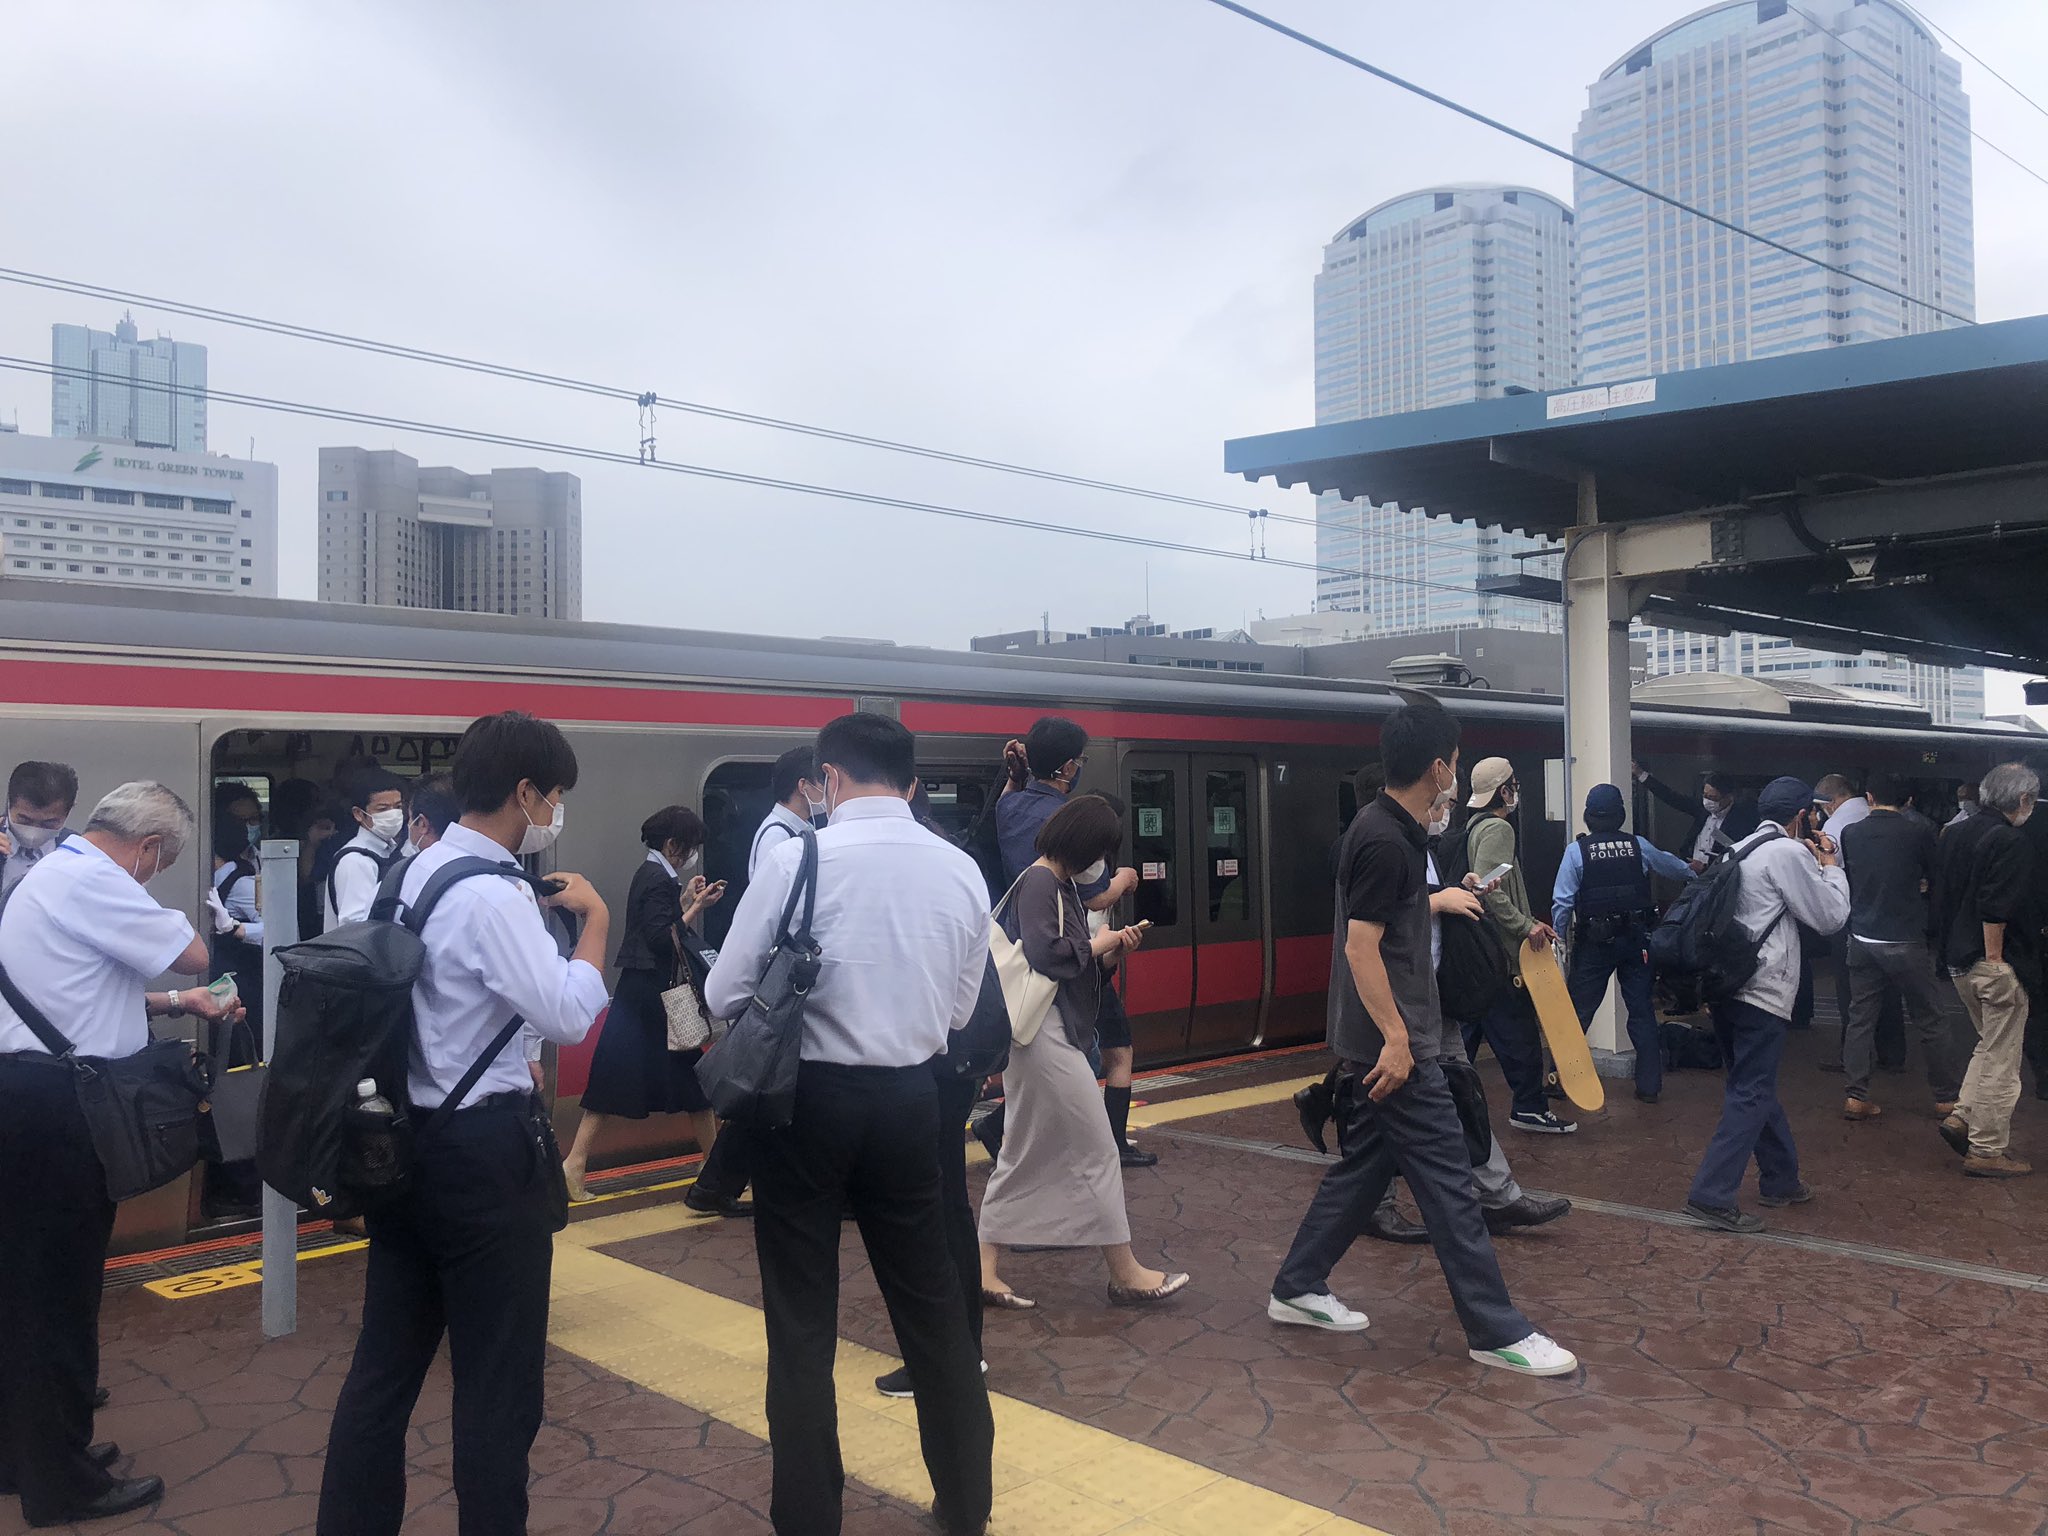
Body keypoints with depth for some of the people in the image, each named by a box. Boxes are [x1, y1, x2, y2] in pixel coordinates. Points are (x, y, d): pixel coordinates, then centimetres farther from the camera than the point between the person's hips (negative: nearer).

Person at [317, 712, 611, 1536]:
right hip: (484, 1149, -9)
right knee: (497, 1380, 4)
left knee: (385, 1361, 16)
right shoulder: (491, 895, -20)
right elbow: (568, 1015, -24)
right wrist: (594, 917, -12)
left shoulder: (421, 871, 9)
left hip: (408, 1138, 9)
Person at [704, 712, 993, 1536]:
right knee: (932, 1304, 18)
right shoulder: (962, 871, -1)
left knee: (802, 1321, 10)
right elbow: (958, 1010, 7)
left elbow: (725, 994, -7)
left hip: (808, 1099, -3)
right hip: (909, 1100, 4)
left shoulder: (798, 858, -13)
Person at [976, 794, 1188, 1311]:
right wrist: (1098, 944, -10)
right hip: (1044, 1031, -10)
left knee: (1023, 1156, 12)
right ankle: (1126, 1273, 10)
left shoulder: (1061, 884, 16)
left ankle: (985, 1268, 16)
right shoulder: (1039, 883, -14)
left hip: (1056, 1031, 10)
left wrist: (1109, 947, 5)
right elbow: (1046, 955, -25)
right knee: (1095, 1151, -1)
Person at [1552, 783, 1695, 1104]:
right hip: (1636, 941, 2)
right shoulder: (1638, 846, 1)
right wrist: (1691, 872, 45)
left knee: (1577, 1012, 5)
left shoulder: (1577, 850, -8)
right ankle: (1649, 1085, 13)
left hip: (1593, 943, -2)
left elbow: (1562, 902, -12)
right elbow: (1671, 864, 23)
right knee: (1642, 1012, 10)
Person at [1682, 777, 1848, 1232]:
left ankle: (1781, 1179, 34)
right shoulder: (1789, 853, -10)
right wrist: (1829, 863, 6)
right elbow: (1830, 917, -4)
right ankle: (1713, 1196, -9)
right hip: (1761, 992, -9)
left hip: (1726, 986, 9)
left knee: (1756, 1087, 20)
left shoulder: (1740, 850, 15)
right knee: (1750, 1095, -6)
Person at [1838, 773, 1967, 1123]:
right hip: (1906, 941, -3)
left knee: (1860, 1017, 8)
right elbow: (1934, 880, 2)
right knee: (1930, 1019, 8)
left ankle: (1856, 1097, 7)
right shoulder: (1919, 833, -10)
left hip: (1862, 939, 3)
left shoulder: (1850, 834, -1)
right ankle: (1948, 1097, 16)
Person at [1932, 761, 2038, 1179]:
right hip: (1995, 964, -8)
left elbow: (1940, 895, 15)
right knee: (2001, 1060, 2)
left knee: (1990, 1045, 23)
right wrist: (1995, 957, -19)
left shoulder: (1955, 835, 10)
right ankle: (1987, 1151, 7)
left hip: (1958, 960, 8)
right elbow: (1996, 909, -25)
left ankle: (1962, 1117, 15)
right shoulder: (2012, 843, -16)